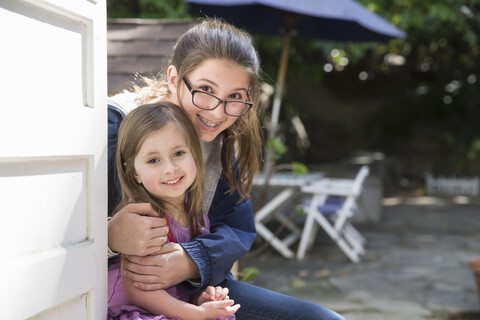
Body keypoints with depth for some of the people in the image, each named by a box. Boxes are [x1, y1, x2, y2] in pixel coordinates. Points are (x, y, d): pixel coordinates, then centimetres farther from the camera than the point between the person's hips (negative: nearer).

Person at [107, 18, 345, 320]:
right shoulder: (117, 125, -16)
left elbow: (238, 227, 0)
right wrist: (109, 236, -41)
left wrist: (193, 262, -21)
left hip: (196, 287, 7)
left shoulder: (220, 139, 3)